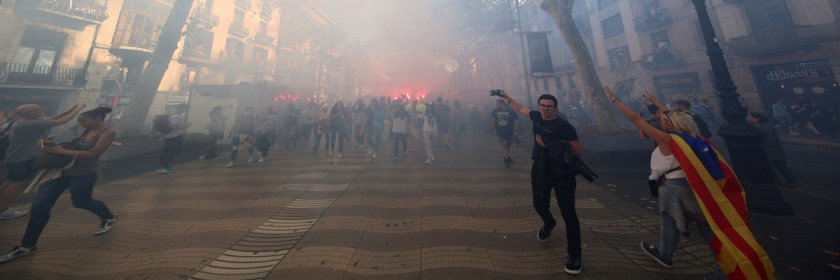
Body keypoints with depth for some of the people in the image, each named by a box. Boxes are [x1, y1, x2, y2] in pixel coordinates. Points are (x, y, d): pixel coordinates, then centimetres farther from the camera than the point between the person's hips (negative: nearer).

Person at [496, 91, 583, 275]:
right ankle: (549, 224, 51)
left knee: (568, 213, -2)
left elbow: (578, 151, -18)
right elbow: (521, 109, 20)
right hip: (539, 170, 5)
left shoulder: (564, 126, -17)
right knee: (539, 204, 17)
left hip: (562, 172, -5)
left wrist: (550, 145, -22)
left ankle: (575, 256, 12)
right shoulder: (536, 117, 0)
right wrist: (507, 98, 29)